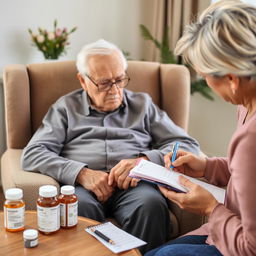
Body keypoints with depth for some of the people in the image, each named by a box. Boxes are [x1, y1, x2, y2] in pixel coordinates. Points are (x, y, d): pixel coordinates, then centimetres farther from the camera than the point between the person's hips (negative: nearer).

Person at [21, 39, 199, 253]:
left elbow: (188, 145, 14)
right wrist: (81, 173, -10)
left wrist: (144, 160, -6)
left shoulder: (143, 104, 22)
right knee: (78, 207, -36)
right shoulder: (66, 108, 19)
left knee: (152, 203, -33)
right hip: (83, 184, -1)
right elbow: (32, 154, 7)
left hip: (133, 184, 2)